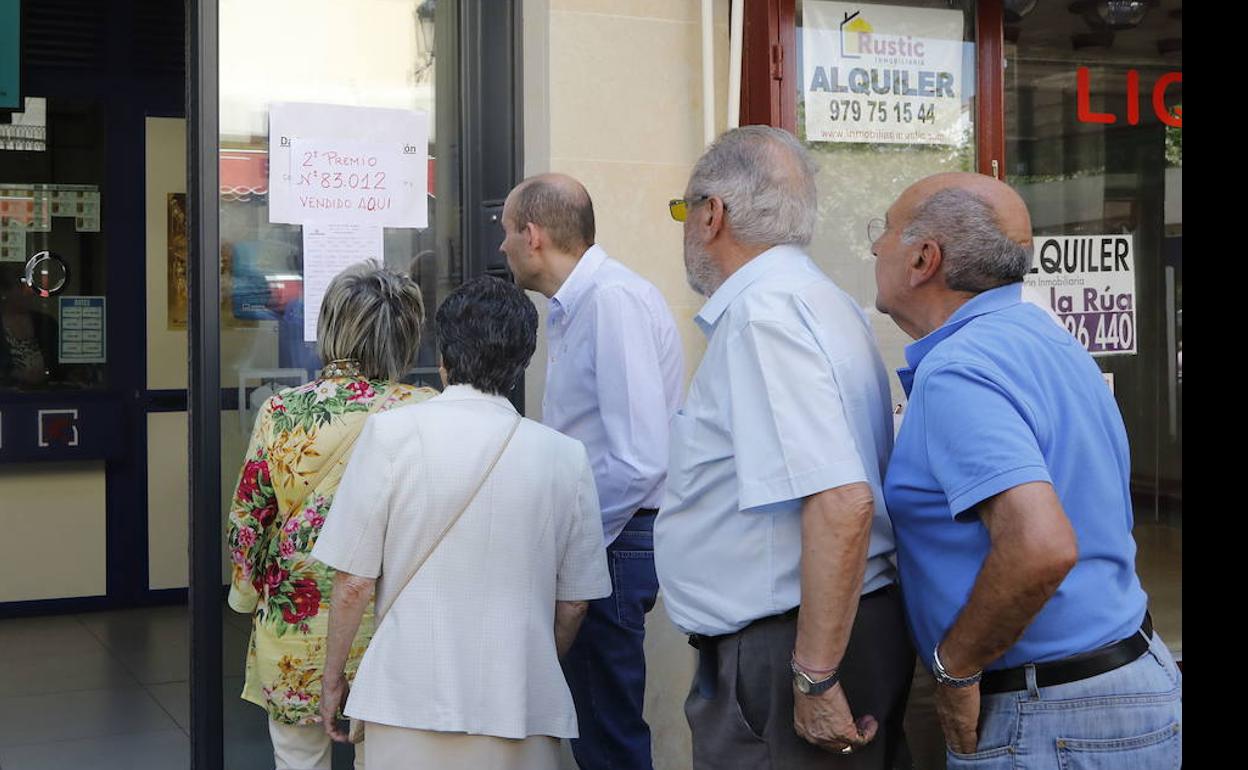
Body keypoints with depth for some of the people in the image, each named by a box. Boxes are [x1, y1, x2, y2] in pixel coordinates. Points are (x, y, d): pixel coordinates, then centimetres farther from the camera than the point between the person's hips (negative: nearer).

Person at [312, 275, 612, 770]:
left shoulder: (391, 434, -7)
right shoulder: (565, 456, 0)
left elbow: (353, 582, -5)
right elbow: (572, 605, 6)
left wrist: (333, 677, 10)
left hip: (412, 701, -2)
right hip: (523, 710, 2)